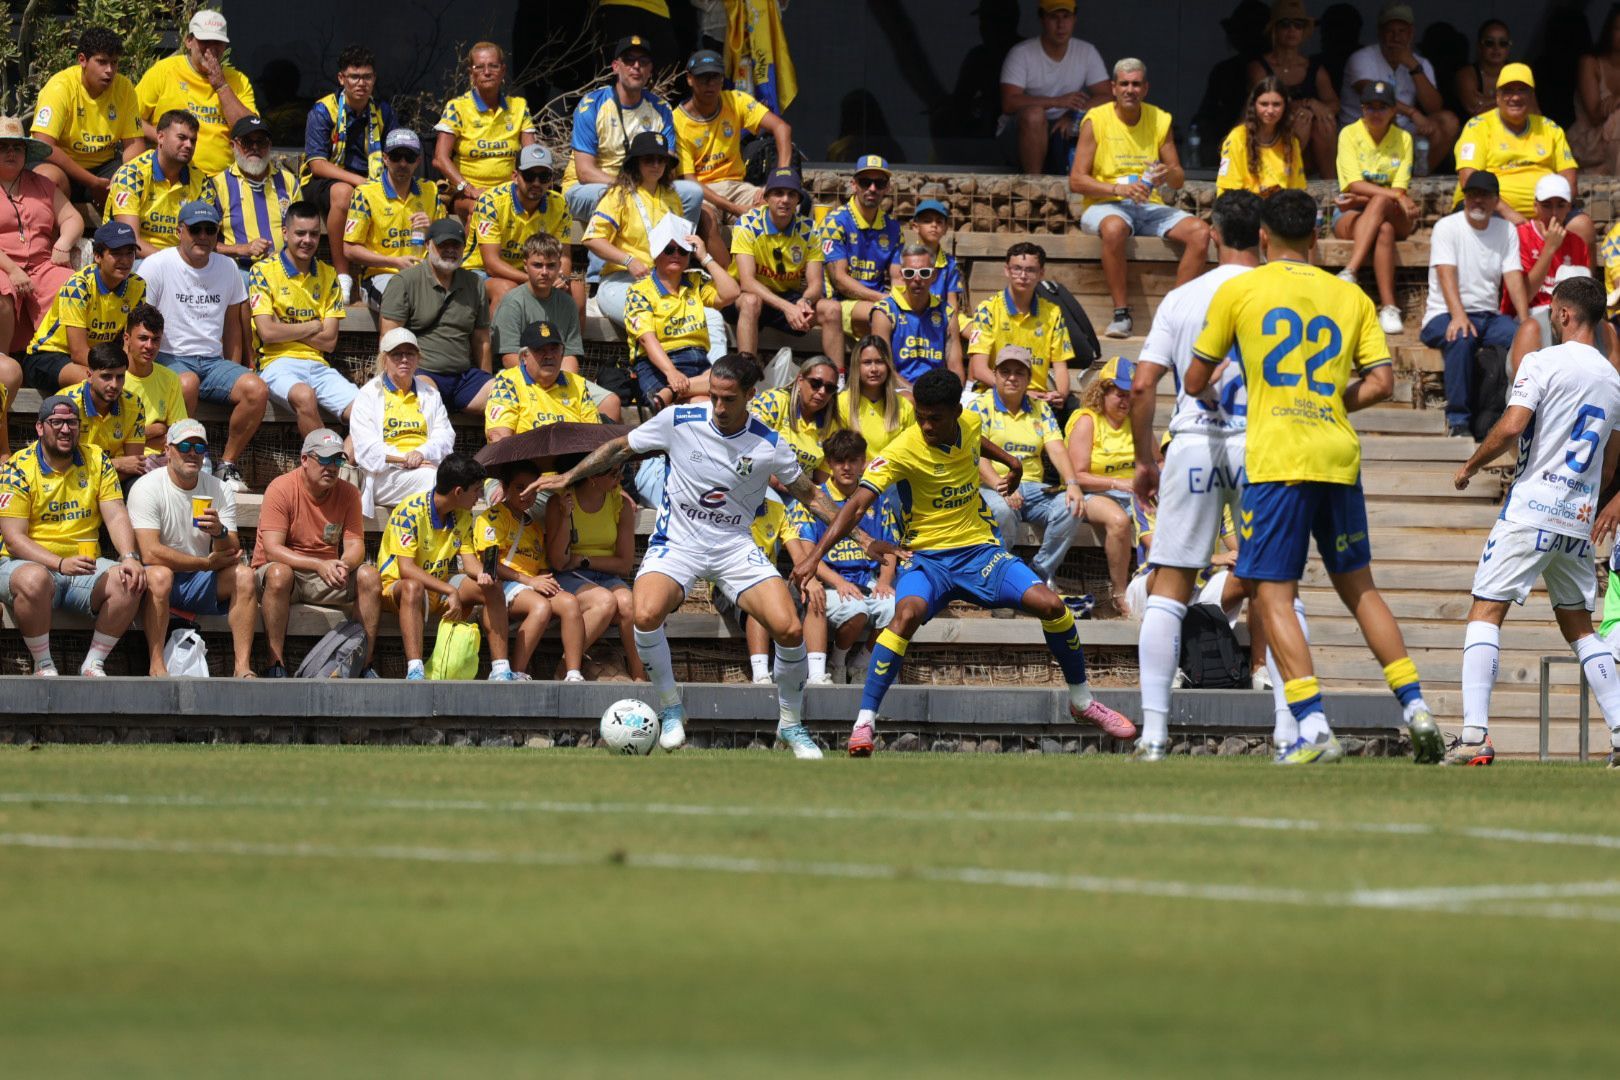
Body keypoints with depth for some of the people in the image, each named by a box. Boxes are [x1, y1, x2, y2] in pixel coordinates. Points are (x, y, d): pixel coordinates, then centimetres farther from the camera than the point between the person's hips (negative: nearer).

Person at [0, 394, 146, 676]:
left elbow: (116, 516, 1)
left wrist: (130, 557, -19)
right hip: (33, 563, -4)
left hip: (85, 565, 4)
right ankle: (43, 666, -19)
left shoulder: (96, 460, 8)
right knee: (34, 579, -38)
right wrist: (60, 564, -25)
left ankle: (93, 664, -9)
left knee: (129, 582, -24)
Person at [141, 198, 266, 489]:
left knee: (257, 389, -22)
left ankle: (227, 465, -9)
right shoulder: (159, 265, -3)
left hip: (213, 361, 5)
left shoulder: (227, 268, 13)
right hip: (169, 358, -5)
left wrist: (235, 376, 12)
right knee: (187, 384, -39)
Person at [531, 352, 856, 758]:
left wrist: (858, 533, 2)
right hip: (677, 542, -1)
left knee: (790, 630, -18)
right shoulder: (678, 421, -8)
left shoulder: (768, 445, -6)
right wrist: (567, 477, 6)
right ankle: (670, 710, -6)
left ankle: (790, 725, 8)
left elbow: (808, 494, 9)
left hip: (735, 545, 1)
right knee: (646, 615, -32)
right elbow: (619, 448, 8)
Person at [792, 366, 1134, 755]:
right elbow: (857, 505, -25)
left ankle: (1082, 701, 11)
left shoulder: (970, 424, -3)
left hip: (979, 548, 4)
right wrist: (814, 556, -34)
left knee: (1052, 606, -13)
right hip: (929, 556, -4)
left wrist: (1009, 460, 34)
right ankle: (865, 722, -29)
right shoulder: (903, 450, -18)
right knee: (907, 614, -35)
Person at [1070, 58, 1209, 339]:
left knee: (1200, 232, -21)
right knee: (1114, 228, -40)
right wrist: (1120, 189, -20)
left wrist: (1168, 175, -12)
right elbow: (1076, 180, -6)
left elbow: (1179, 178, 13)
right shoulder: (1096, 120, -2)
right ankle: (1121, 314, -33)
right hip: (1106, 206, -4)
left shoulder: (1159, 120, 9)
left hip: (1149, 206, 4)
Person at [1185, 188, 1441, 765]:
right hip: (1339, 457, 4)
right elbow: (1381, 382, 4)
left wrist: (1211, 394, 32)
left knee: (1274, 595, -4)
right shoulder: (1350, 296, 12)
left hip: (1275, 458, -4)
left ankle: (1313, 727, -17)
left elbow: (1195, 382, 10)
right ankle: (1416, 707, 9)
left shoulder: (1237, 291, 4)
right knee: (1359, 587, 16)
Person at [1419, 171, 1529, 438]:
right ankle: (1458, 419, -30)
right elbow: (1447, 275, -16)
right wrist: (1458, 316, -33)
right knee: (1461, 338, -37)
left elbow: (1514, 277, -1)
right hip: (1444, 315, -4)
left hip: (1489, 315, 4)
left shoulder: (1506, 231, 10)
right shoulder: (1447, 227, -3)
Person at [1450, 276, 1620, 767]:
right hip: (1580, 520, 6)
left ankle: (1474, 736, -17)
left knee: (1486, 612, -5)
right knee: (1578, 625, 16)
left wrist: (1470, 466, -2)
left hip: (1531, 510, -6)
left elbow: (1510, 428, -18)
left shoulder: (1543, 362, -7)